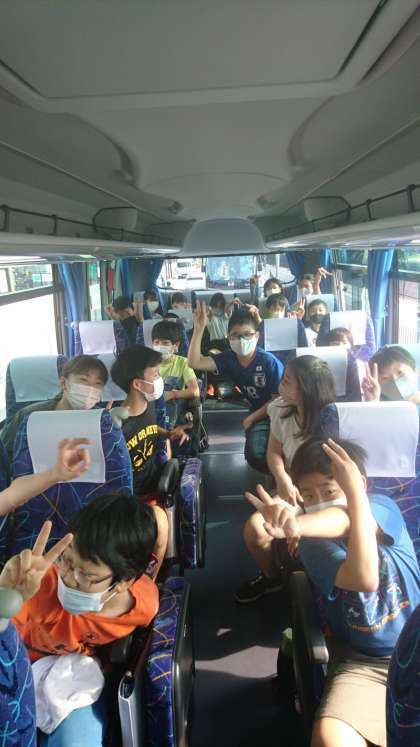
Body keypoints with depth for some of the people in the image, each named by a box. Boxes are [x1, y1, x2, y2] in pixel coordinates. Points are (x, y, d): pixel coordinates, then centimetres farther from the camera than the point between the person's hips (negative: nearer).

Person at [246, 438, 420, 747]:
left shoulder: (384, 507, -7)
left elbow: (346, 519, -31)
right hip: (363, 662, -1)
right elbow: (364, 579, -28)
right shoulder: (312, 544, -9)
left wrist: (297, 523, -49)